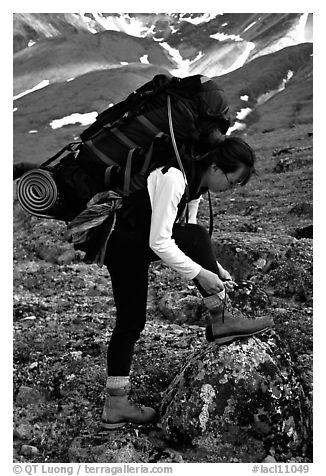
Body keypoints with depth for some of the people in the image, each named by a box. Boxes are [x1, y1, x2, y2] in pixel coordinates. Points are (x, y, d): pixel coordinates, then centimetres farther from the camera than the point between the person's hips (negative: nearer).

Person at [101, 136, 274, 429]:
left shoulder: (197, 183, 4)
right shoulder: (173, 177, -26)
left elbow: (187, 238, 10)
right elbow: (159, 241, -29)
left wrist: (214, 267, 0)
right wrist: (200, 273, -25)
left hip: (133, 248, 9)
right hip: (119, 240, -9)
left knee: (132, 321, 6)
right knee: (195, 236, -22)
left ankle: (116, 406, 13)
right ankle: (220, 321, -14)